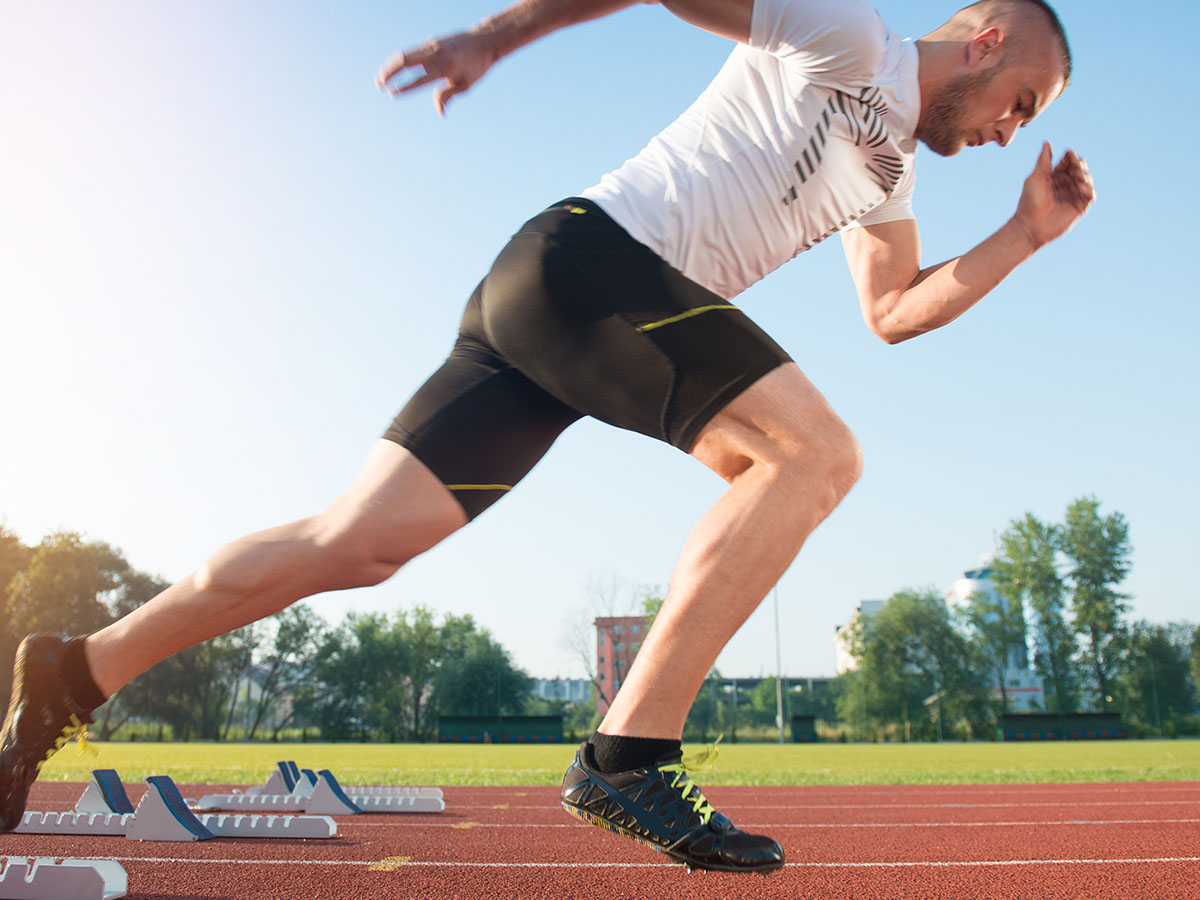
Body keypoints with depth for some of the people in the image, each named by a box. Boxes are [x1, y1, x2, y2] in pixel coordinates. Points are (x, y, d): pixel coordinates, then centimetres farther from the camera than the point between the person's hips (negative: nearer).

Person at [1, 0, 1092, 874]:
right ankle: (629, 755, -21)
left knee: (357, 543, -1)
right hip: (586, 254, -8)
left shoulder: (889, 173, 30)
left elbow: (896, 311, 30)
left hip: (539, 315, 8)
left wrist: (1028, 234, 26)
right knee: (816, 451, -15)